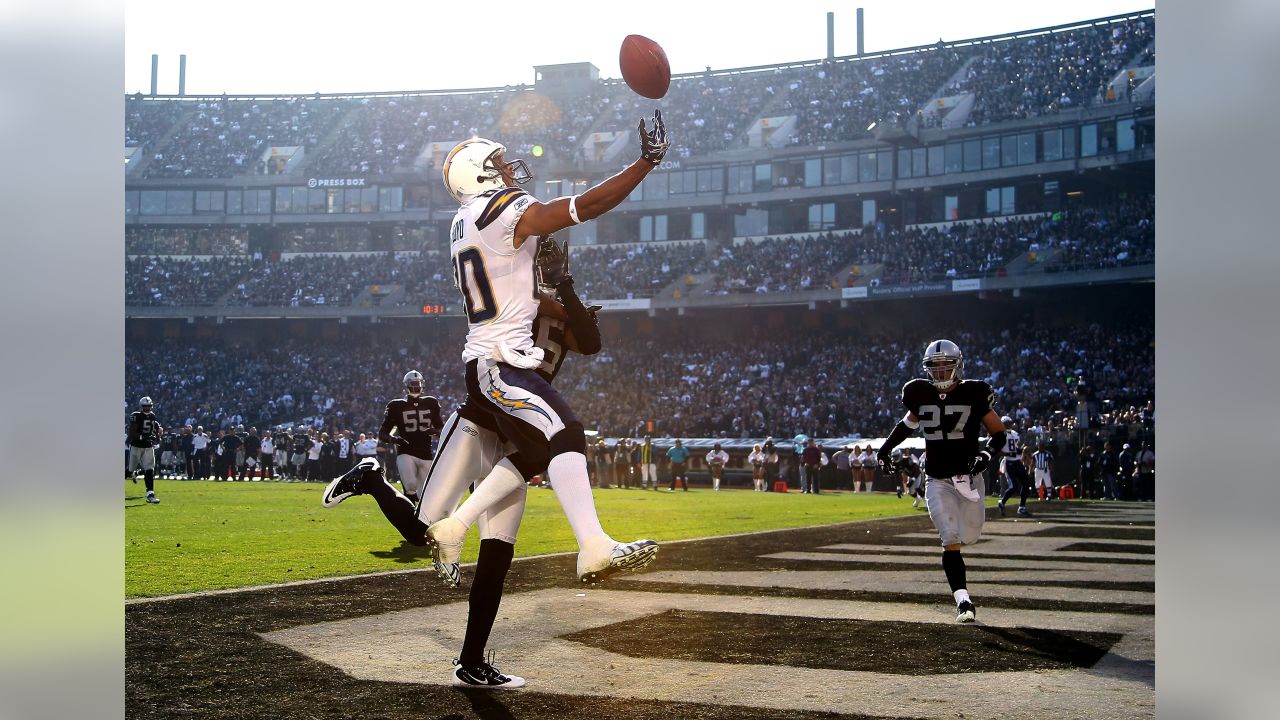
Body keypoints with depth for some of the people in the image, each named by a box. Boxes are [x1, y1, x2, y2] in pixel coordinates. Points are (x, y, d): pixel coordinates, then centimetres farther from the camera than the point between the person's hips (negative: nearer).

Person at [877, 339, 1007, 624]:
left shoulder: (973, 394, -8)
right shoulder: (920, 394, 0)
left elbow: (999, 434, -1)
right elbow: (909, 422, 22)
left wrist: (988, 454, -19)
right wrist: (886, 447, 17)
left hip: (969, 479, 0)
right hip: (937, 481, 0)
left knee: (968, 537, 10)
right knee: (951, 541, -13)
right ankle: (963, 601, -10)